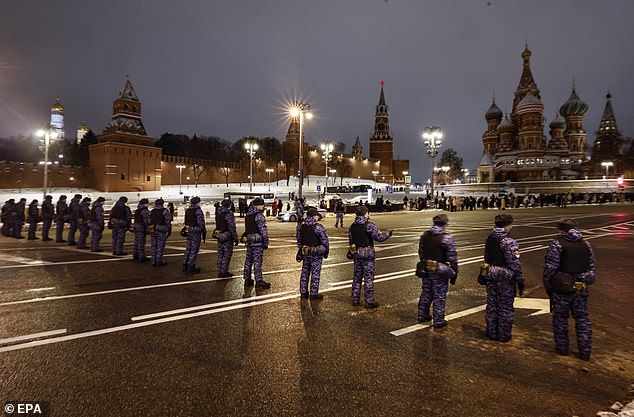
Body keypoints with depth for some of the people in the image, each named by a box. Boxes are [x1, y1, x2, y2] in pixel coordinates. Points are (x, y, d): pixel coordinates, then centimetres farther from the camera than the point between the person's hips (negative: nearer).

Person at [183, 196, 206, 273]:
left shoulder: (188, 210, 10)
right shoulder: (198, 210, -14)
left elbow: (186, 221, 12)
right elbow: (200, 222, -17)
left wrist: (187, 229, 18)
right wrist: (204, 231, -9)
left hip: (188, 231, 8)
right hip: (196, 231, -8)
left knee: (188, 248, 15)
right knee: (194, 250, -2)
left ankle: (185, 265, 20)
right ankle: (191, 266, 1)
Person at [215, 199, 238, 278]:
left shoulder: (218, 212, 5)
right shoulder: (229, 214, -18)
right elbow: (232, 227, -18)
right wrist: (236, 238, -14)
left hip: (219, 235, 8)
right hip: (227, 236, -8)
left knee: (220, 254, 14)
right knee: (227, 254, 2)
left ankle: (220, 272, 21)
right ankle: (224, 272, 4)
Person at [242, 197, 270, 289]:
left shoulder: (248, 215, 12)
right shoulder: (259, 216, -14)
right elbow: (263, 230, -17)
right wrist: (266, 243, -12)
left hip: (249, 240, 8)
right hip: (257, 241, -8)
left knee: (248, 260, 15)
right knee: (257, 261, -4)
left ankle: (247, 280, 24)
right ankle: (259, 281, 0)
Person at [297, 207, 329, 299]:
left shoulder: (301, 227, 3)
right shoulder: (318, 227, -16)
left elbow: (299, 241, 11)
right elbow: (325, 241, -13)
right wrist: (326, 251, 1)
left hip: (305, 253, 6)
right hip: (316, 254, -6)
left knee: (305, 273, 15)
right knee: (315, 274, 3)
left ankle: (303, 292, 23)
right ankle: (313, 294, 10)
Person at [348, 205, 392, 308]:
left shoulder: (352, 226, 6)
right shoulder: (369, 225, -15)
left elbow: (350, 241, 11)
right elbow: (379, 237, -15)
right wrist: (388, 234, 2)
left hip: (356, 254, 6)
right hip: (367, 254, -6)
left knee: (357, 276, 16)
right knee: (369, 278, 1)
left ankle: (355, 299, 22)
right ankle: (369, 302, 6)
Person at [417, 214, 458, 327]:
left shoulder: (424, 235, 2)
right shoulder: (447, 238, -16)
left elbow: (420, 253, 11)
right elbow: (452, 257, -13)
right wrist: (454, 273, -3)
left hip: (426, 270, 5)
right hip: (440, 271, -5)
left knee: (426, 293, 19)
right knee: (439, 296, 6)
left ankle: (422, 315, 31)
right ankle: (438, 321, 15)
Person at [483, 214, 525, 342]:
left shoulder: (489, 239, 4)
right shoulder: (509, 242, -19)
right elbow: (514, 264, -18)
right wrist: (520, 281, -9)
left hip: (491, 277, 7)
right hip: (505, 279, -6)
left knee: (491, 305, 16)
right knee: (505, 307, 8)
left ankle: (492, 333, 27)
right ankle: (504, 335, 20)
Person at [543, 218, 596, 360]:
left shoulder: (557, 244, -12)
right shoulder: (585, 244, 6)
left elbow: (550, 267, -13)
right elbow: (592, 267, 10)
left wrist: (547, 285, -2)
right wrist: (588, 282, 19)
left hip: (562, 289, -5)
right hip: (581, 289, 5)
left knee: (560, 318, 10)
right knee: (582, 318, 13)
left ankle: (562, 348, 19)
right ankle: (585, 351, 18)